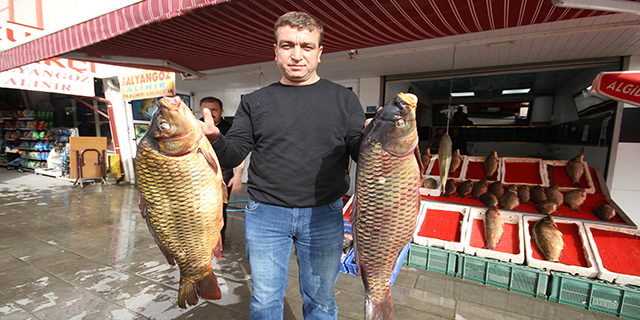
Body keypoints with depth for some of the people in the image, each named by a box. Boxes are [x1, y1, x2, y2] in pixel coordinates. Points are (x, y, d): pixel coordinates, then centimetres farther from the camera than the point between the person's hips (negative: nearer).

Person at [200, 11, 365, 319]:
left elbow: (362, 152, -1)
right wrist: (214, 139, -20)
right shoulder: (254, 102, 4)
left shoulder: (343, 99, 2)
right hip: (264, 215, 1)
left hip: (324, 216, 0)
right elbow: (234, 154, 1)